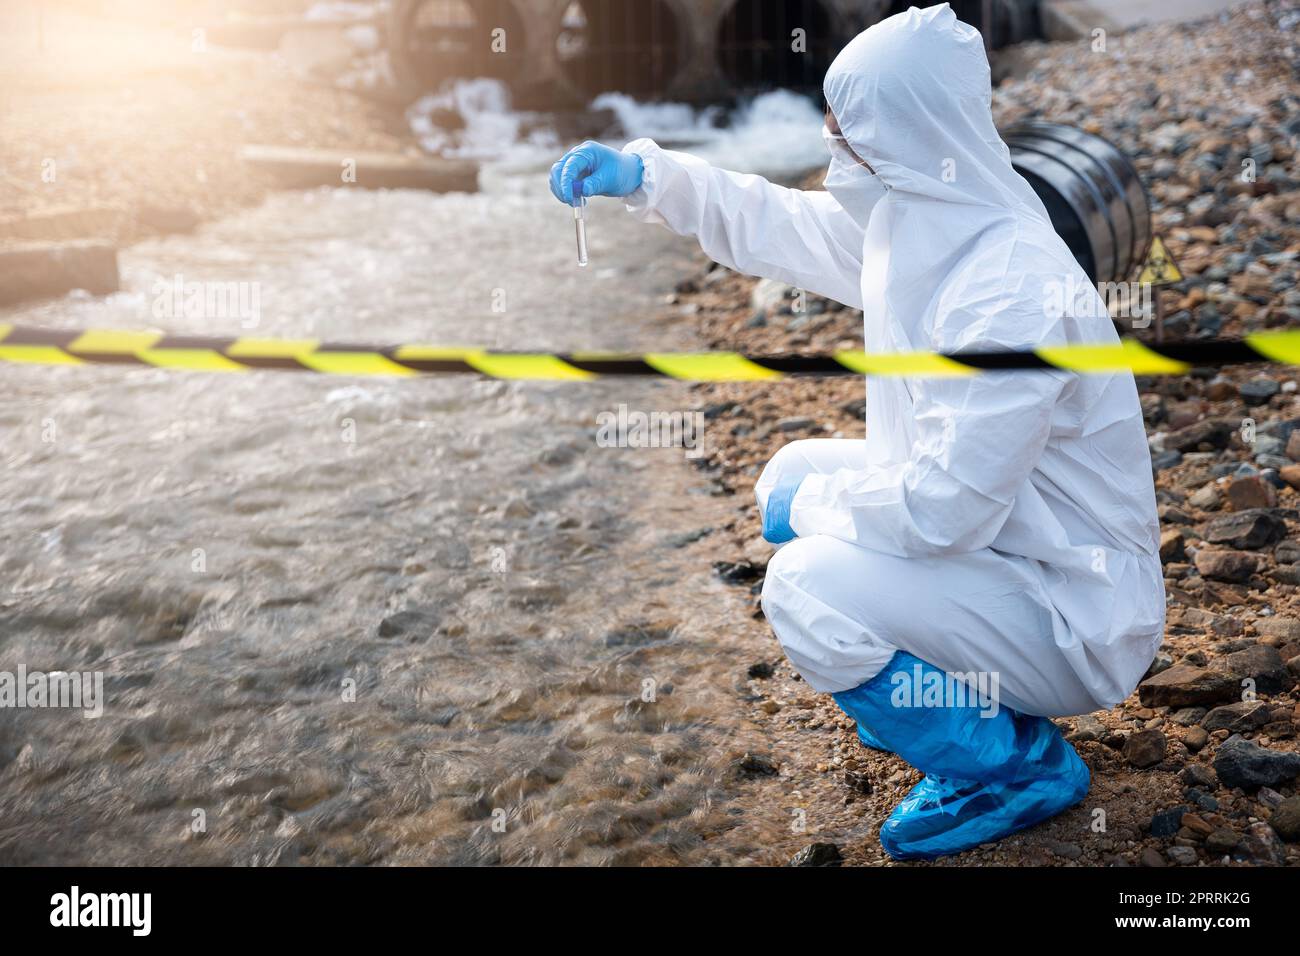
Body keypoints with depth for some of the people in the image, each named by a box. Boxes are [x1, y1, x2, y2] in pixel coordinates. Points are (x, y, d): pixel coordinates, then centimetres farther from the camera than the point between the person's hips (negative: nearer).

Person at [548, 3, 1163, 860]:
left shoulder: (1012, 300, -31)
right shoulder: (913, 225, -3)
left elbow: (941, 510, -30)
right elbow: (776, 224, 12)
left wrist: (815, 505, -13)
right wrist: (643, 174, 5)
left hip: (1078, 618, -9)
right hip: (995, 539, 9)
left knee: (811, 589, -23)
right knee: (797, 473, 10)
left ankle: (1020, 764, -2)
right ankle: (934, 691, 19)